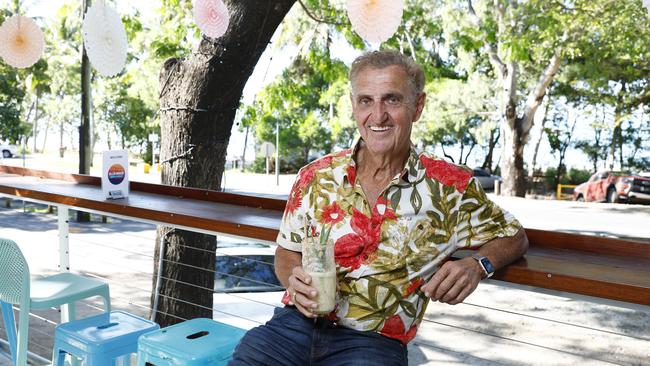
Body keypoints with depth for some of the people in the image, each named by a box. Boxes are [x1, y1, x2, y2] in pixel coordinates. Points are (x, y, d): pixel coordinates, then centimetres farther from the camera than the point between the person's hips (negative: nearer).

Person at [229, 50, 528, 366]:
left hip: (374, 340, -1)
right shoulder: (315, 177, 3)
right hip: (298, 323, 2)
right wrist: (295, 279, -10)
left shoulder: (448, 187, -2)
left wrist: (476, 265, -11)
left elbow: (514, 236, 10)